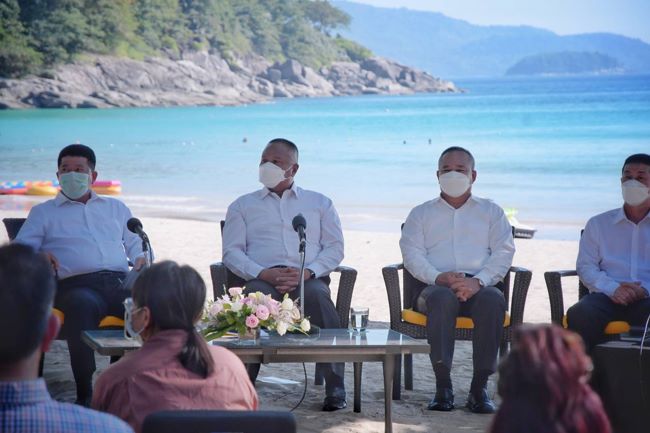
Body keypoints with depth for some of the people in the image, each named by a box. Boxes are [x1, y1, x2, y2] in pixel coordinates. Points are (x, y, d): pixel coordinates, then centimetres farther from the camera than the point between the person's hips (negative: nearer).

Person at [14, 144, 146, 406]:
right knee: (83, 305, -42)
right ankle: (84, 394, -36)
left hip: (120, 283, 3)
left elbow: (135, 243, 30)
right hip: (76, 285, -3)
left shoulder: (116, 208, 33)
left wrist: (140, 259, 6)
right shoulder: (43, 212, 24)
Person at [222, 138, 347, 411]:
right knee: (255, 297, -39)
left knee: (317, 294, -38)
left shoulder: (320, 203, 24)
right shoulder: (243, 206, 24)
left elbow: (335, 248, 13)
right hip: (263, 278, 0)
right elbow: (232, 251, 12)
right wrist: (263, 273, -8)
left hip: (309, 278, 0)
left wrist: (307, 272, -8)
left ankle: (335, 388, -32)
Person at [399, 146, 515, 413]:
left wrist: (478, 281, -13)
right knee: (443, 297, -38)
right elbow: (412, 254, 7)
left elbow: (503, 253, 7)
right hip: (435, 286, 0)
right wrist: (439, 277, -15)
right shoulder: (421, 213, 23)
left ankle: (480, 387, -32)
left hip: (480, 286, 0)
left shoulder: (491, 211, 22)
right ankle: (443, 386, -36)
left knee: (493, 298, -36)